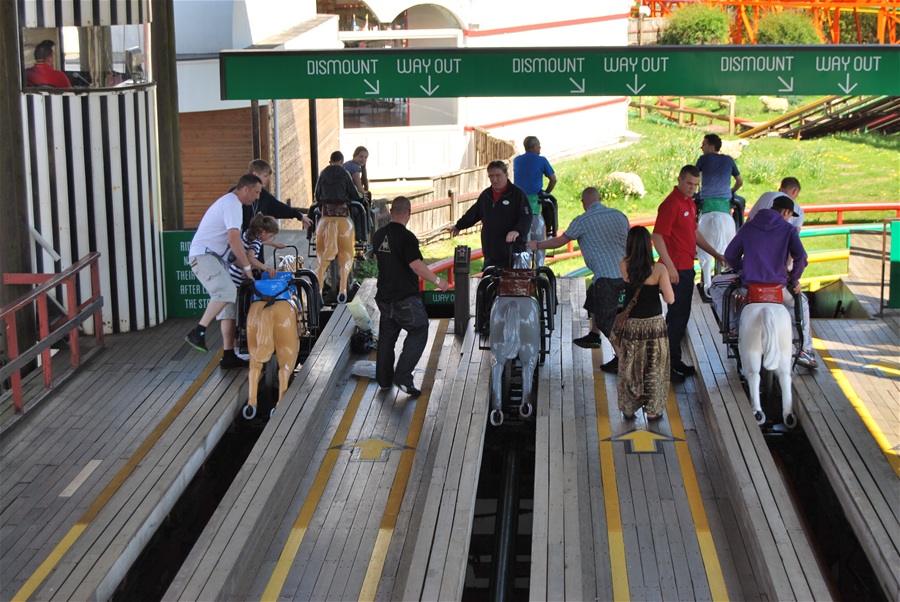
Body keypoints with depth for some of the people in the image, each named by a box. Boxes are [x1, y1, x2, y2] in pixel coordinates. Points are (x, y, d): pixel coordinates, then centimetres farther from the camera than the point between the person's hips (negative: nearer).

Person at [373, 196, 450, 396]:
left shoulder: (379, 235, 5)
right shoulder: (406, 237, -19)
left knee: (386, 336, 15)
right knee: (418, 332, 3)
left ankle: (384, 379, 23)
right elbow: (417, 266, -23)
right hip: (406, 297, -7)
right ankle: (402, 376, -7)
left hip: (384, 295, 7)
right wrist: (437, 280, -11)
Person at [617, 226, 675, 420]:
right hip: (654, 325, -2)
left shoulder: (624, 266, -9)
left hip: (631, 325, 2)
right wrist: (660, 288, 2)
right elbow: (670, 299, -15)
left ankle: (628, 409, 23)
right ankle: (652, 410, 18)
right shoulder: (658, 269, -15)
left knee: (629, 368, 15)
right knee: (654, 368, 13)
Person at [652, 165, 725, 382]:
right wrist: (669, 266, -25)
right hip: (675, 270, -9)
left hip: (687, 268, 9)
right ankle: (669, 366, 0)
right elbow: (657, 237, -20)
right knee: (676, 317, -6)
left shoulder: (689, 203, 14)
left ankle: (675, 362, 23)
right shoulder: (671, 204, -16)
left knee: (681, 316, 14)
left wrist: (715, 254, 22)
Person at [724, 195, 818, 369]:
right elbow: (800, 256, -13)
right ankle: (805, 351, 20)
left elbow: (730, 254, 10)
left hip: (749, 284, 2)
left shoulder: (748, 227, 8)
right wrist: (794, 279, 1)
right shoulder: (788, 229, -1)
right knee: (801, 304, 26)